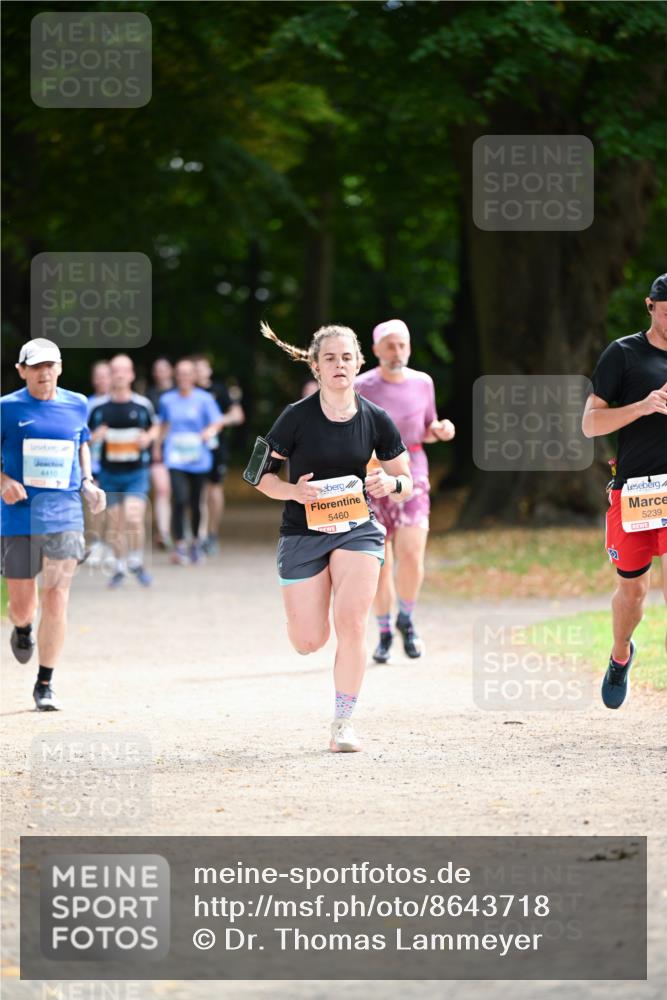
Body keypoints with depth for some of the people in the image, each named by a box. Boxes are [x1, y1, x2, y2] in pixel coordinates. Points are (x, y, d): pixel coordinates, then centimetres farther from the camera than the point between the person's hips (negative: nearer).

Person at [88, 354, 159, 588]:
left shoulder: (143, 405, -1)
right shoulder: (100, 407, -1)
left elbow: (154, 427, 16)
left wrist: (148, 438, -5)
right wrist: (96, 436, -14)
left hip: (136, 472, -2)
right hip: (109, 473, 2)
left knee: (133, 518, -18)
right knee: (114, 524, 6)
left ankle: (136, 562, 4)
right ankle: (119, 567, 23)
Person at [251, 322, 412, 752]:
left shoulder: (376, 420, -2)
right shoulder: (297, 417, -9)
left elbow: (406, 482, 7)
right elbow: (262, 474, -3)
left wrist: (391, 483, -16)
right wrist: (293, 491, -22)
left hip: (358, 528, 1)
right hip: (303, 532, -1)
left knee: (351, 624, -18)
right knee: (309, 642, 0)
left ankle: (344, 722, -3)